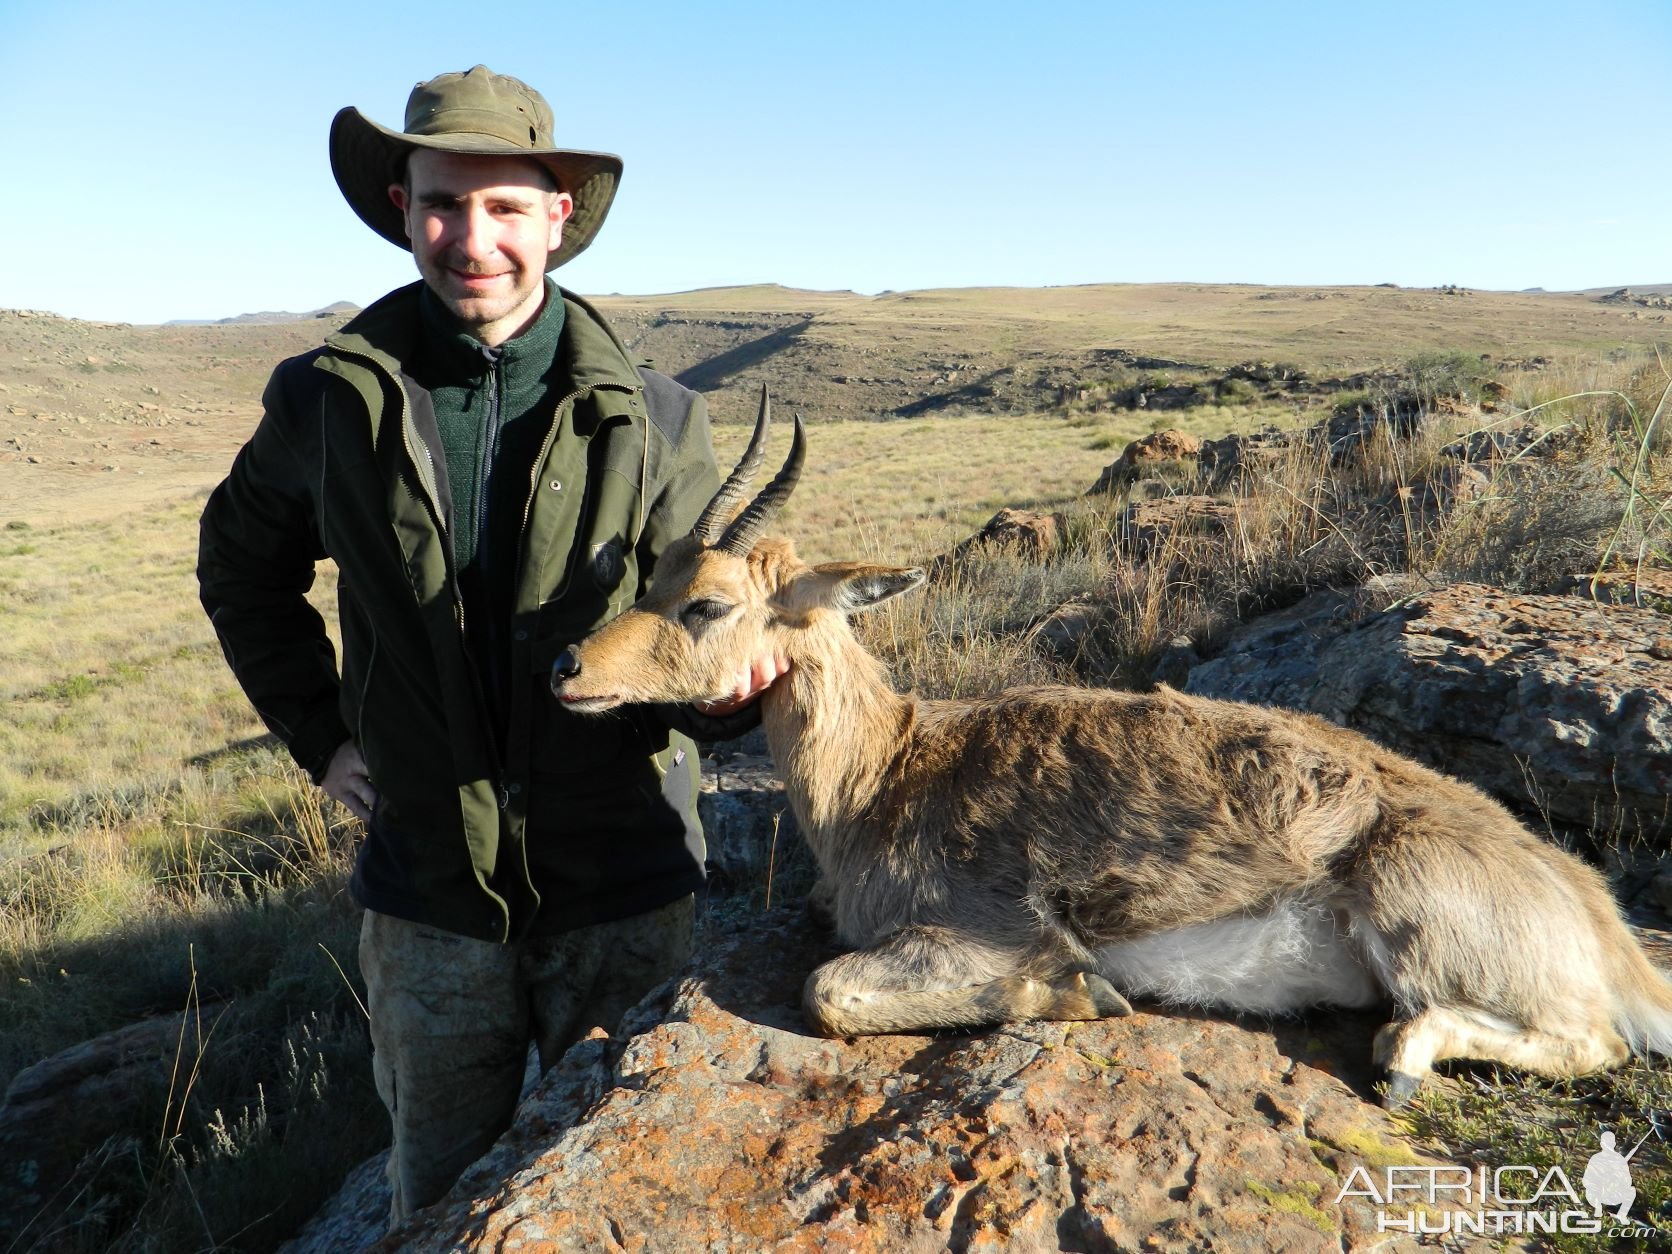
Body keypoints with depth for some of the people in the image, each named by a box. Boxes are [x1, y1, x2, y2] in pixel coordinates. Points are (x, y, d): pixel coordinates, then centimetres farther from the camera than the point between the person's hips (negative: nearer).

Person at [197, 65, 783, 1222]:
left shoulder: (651, 421, -9)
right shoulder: (331, 400, -5)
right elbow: (242, 564, 13)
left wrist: (721, 687, -27)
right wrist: (318, 733, 4)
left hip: (621, 888, -1)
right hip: (427, 886, 1)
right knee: (442, 1189, 21)